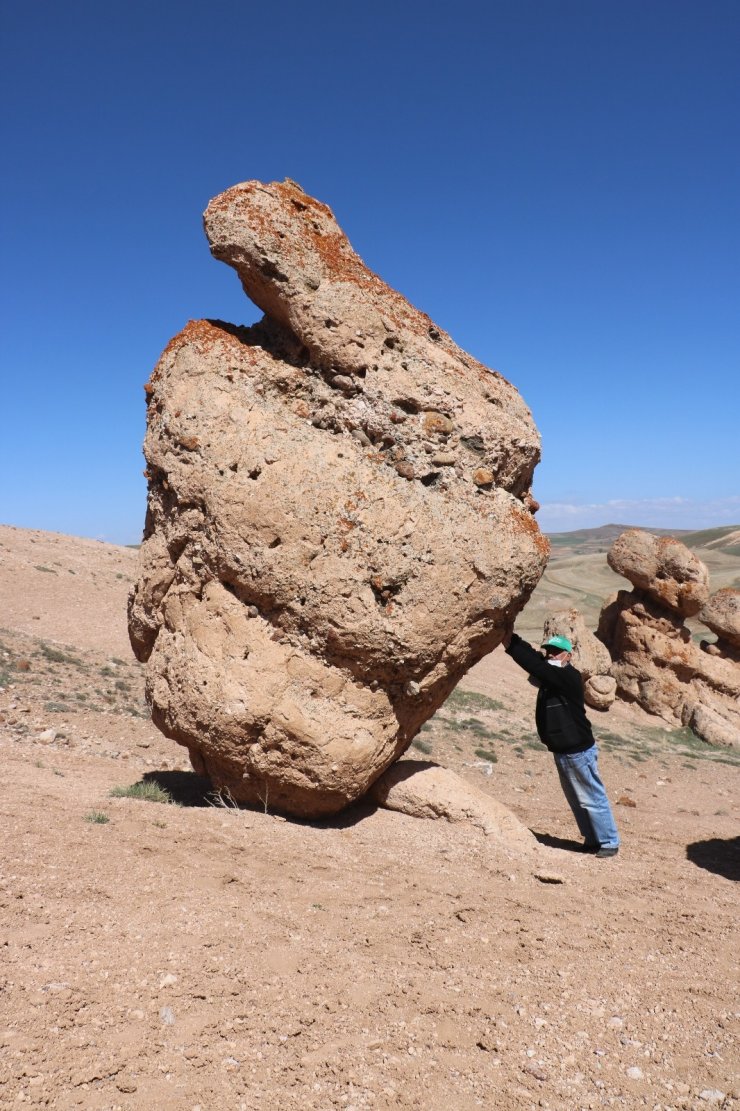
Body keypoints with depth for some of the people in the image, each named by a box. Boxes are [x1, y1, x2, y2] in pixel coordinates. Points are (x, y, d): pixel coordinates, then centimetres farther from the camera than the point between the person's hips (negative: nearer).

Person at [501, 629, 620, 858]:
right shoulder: (549, 676, 5)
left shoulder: (569, 677, -20)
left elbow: (537, 667, -32)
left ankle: (609, 843, 16)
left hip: (578, 751, -9)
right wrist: (509, 637, -19)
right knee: (576, 800, 18)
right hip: (561, 751, 9)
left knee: (592, 799, 3)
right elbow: (534, 659, -7)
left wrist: (510, 644, -34)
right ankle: (592, 840, 31)